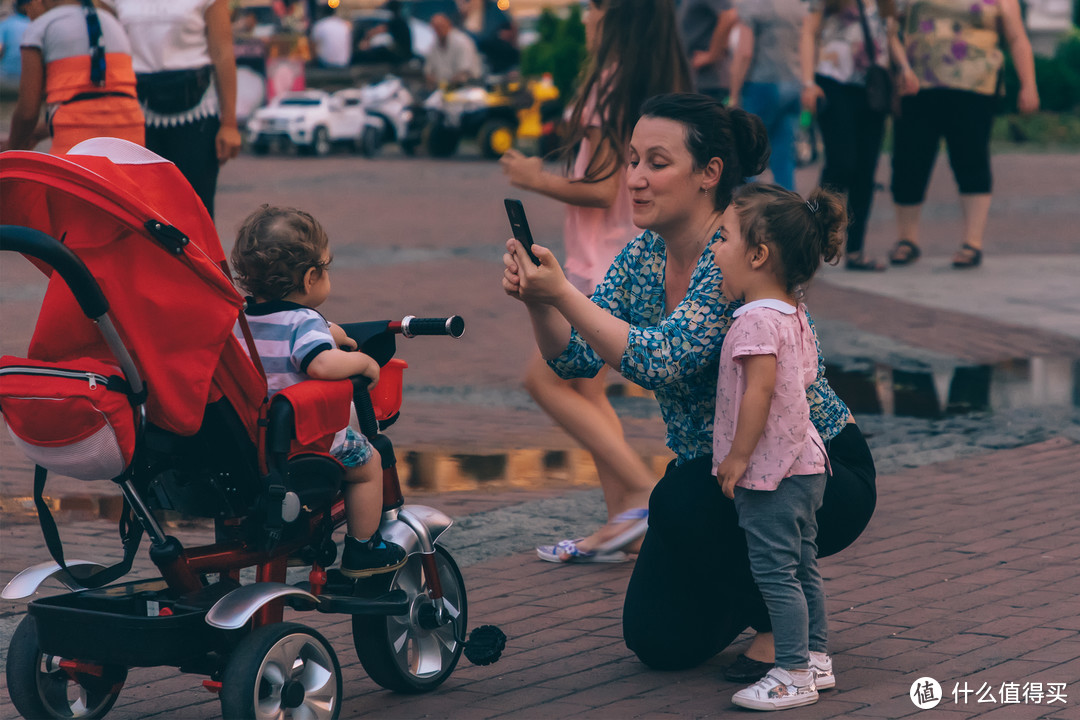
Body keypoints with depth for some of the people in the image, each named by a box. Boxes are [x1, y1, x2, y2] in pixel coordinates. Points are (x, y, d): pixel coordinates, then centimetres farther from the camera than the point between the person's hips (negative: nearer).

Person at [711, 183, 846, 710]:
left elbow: (760, 389, -25)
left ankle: (793, 676, -3)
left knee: (774, 571, -6)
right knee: (801, 565, 17)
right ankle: (816, 659, 25)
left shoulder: (756, 319, -19)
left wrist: (738, 456, -20)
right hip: (803, 462, 10)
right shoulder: (794, 315, 12)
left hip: (768, 470, -10)